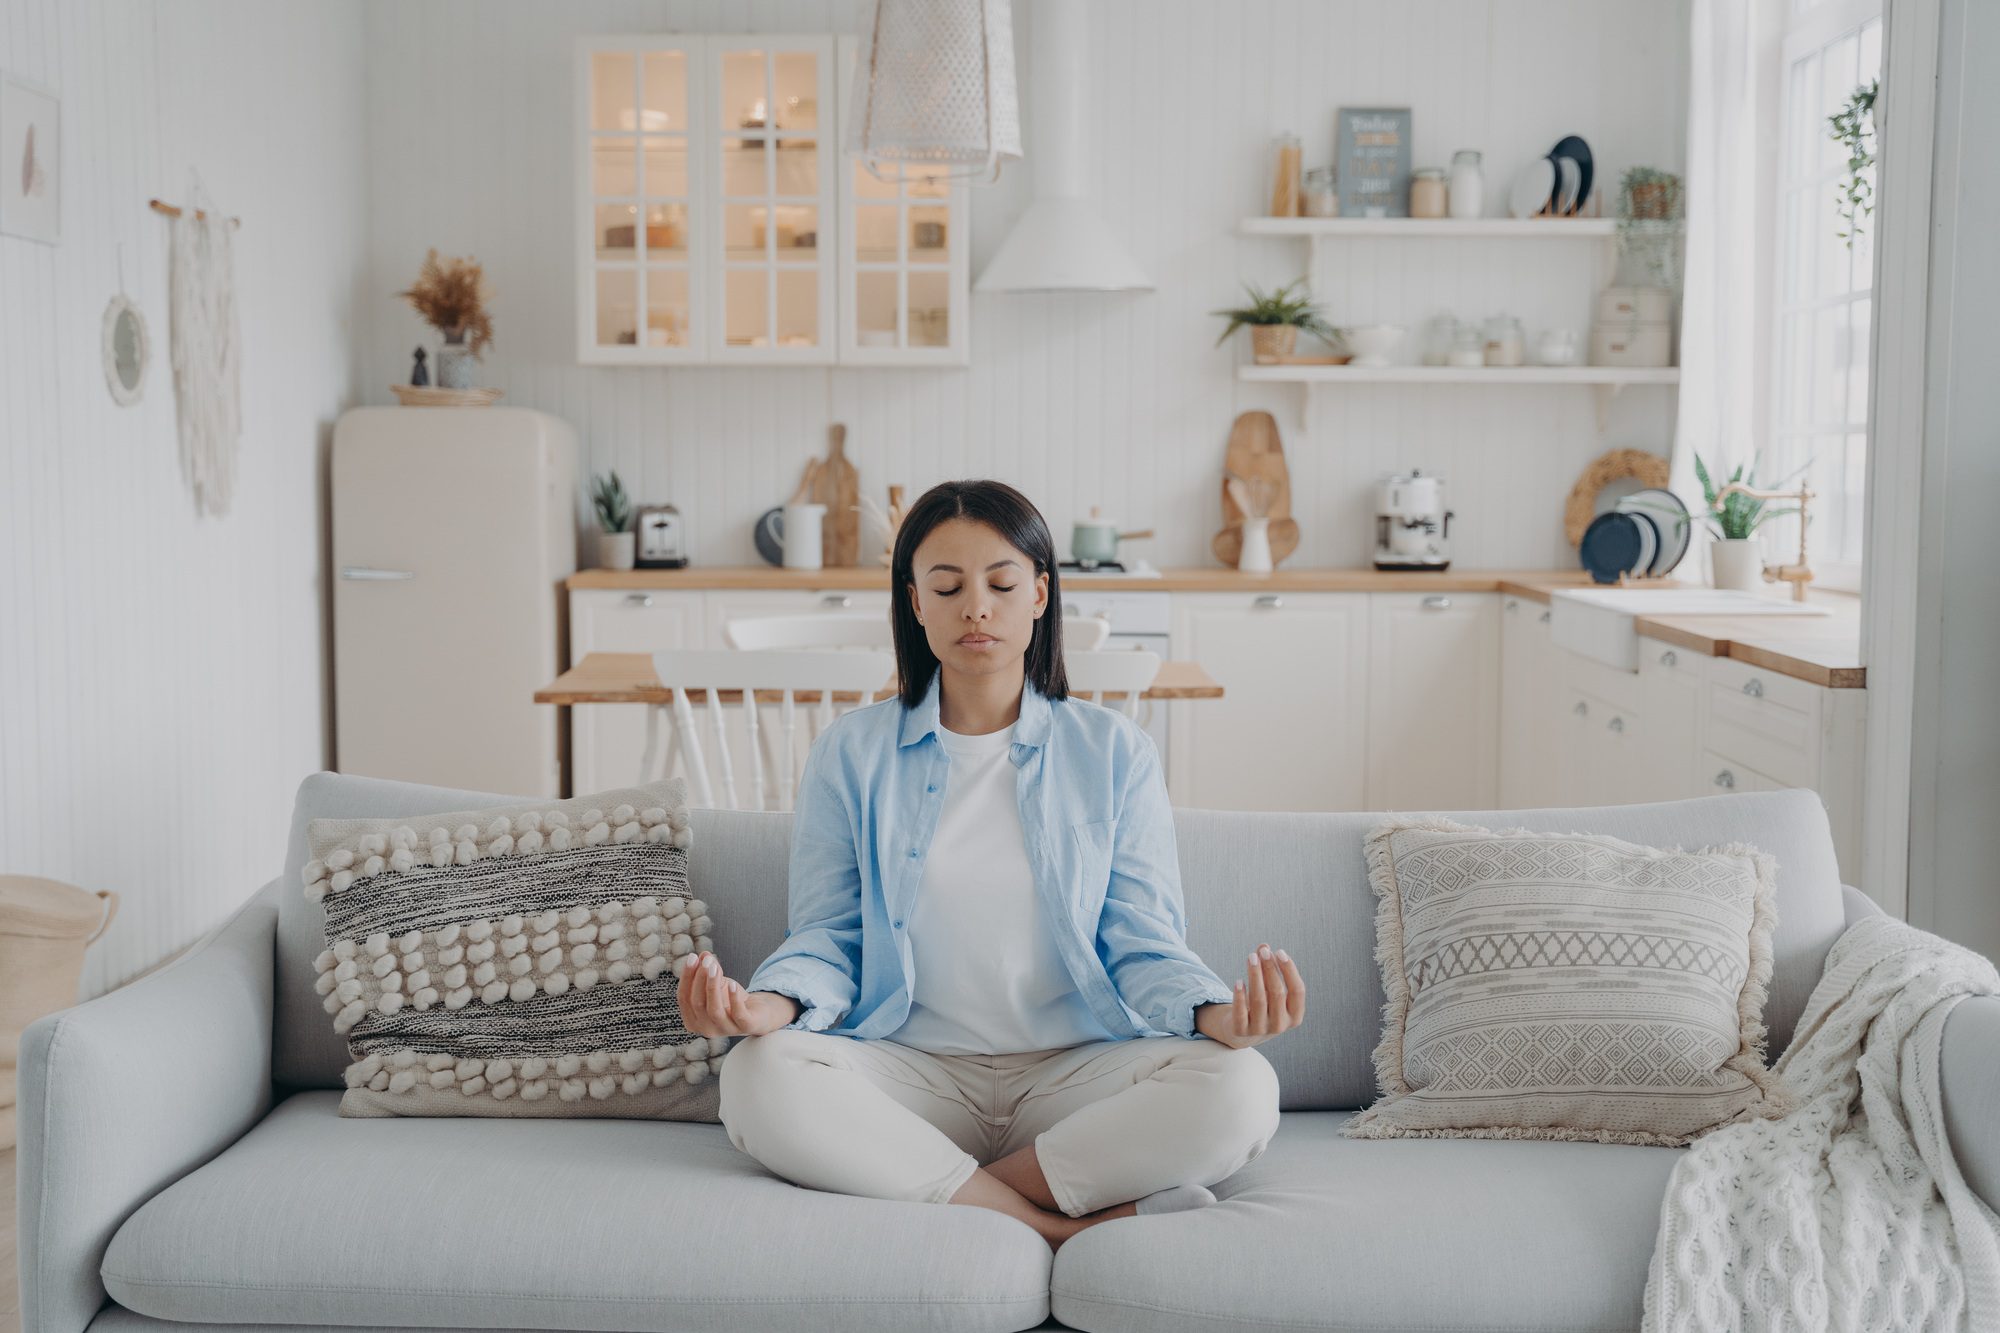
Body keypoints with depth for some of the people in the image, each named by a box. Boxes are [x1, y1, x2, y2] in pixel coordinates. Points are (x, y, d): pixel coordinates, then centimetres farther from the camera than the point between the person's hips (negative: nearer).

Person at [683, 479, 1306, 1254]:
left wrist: (1217, 1014, -19)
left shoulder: (1114, 752, 8)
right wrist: (770, 1004, -19)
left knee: (1239, 1089, -28)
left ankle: (938, 1199, -18)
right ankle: (1072, 1230, -25)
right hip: (911, 1072, 0)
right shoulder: (849, 753, 9)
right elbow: (828, 940, 5)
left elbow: (1142, 945, 4)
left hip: (1074, 1075, 0)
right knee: (760, 1080, -31)